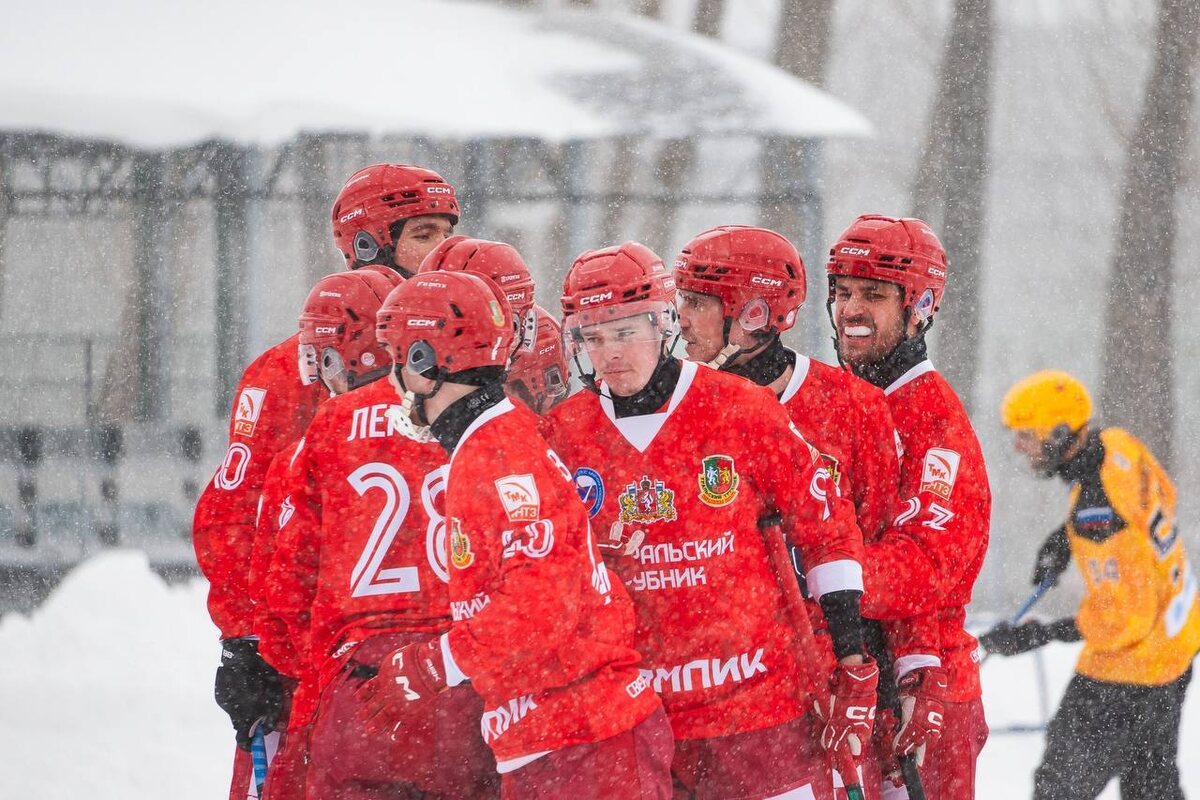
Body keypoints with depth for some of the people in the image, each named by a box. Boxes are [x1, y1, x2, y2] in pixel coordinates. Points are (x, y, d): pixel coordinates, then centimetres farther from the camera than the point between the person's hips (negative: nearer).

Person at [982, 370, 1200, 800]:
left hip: (1130, 665, -10)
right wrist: (1065, 538, 9)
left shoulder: (1097, 511, -33)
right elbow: (1161, 495, 16)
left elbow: (1124, 616, -30)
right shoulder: (1119, 444, -7)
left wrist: (1034, 637, -26)